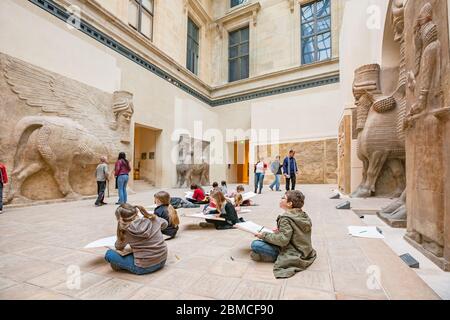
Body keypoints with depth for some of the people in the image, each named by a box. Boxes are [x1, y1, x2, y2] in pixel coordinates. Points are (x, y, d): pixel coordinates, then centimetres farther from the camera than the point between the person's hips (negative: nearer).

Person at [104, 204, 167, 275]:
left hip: (144, 268, -4)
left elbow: (118, 247, 7)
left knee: (109, 254, 0)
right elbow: (164, 223, 14)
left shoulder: (126, 231, -15)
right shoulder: (153, 220, -9)